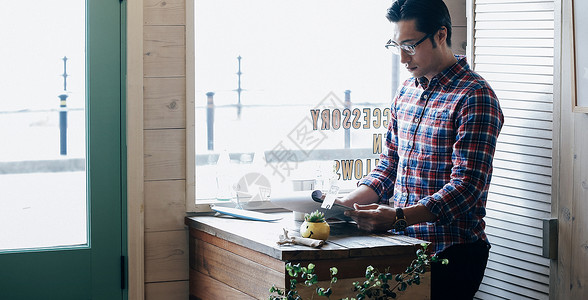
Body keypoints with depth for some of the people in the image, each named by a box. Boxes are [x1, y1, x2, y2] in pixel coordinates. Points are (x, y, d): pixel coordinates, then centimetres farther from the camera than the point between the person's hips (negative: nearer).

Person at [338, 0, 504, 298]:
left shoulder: (475, 97, -14)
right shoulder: (406, 91, 12)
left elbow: (466, 187, -21)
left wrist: (398, 217, -30)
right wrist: (348, 203, 1)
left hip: (451, 251, -7)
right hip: (403, 246, 7)